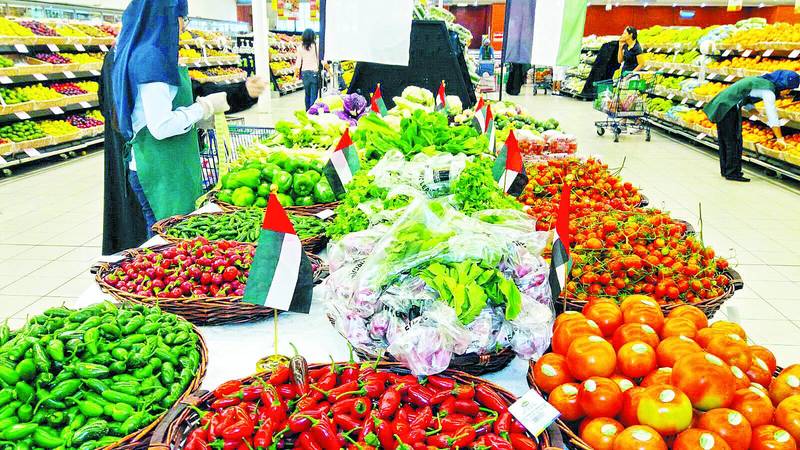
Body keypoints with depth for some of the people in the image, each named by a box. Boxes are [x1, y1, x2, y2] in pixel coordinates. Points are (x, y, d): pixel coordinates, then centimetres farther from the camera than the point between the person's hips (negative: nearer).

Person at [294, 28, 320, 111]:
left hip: (305, 72, 3)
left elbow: (298, 62, 1)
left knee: (307, 94, 18)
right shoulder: (317, 46, -8)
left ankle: (307, 111, 24)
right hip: (315, 72, -3)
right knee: (314, 95, 0)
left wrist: (295, 74, 11)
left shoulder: (300, 48, -1)